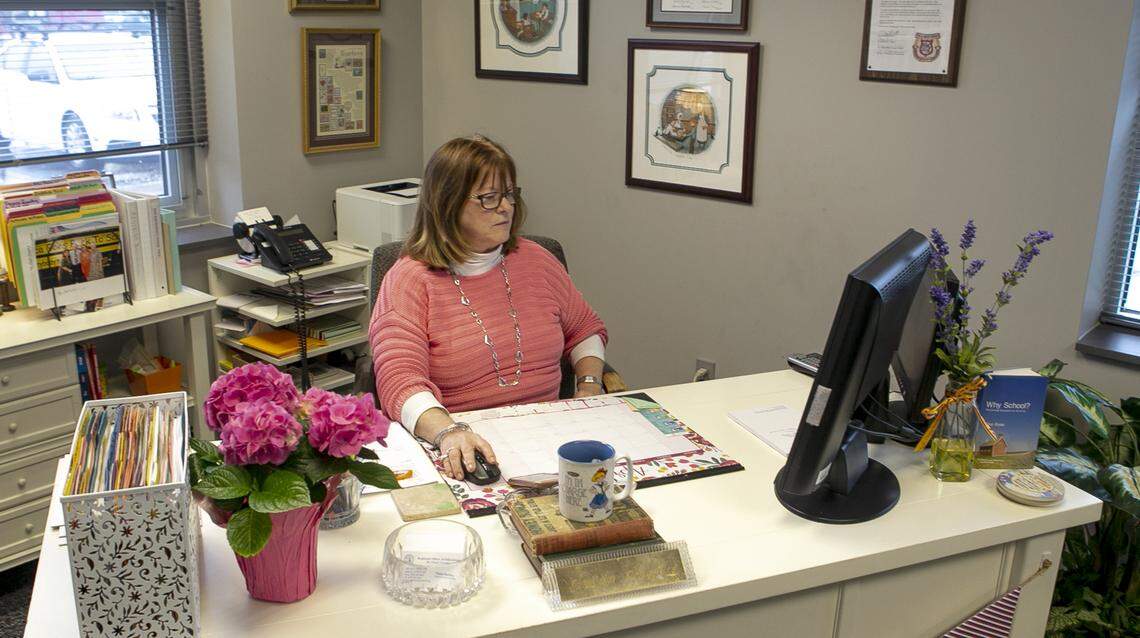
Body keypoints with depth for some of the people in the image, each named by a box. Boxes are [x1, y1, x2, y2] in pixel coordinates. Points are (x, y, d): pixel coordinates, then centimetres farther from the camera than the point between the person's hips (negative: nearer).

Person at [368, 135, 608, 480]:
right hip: (466, 451, -4)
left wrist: (589, 386, 5)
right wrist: (448, 432, -37)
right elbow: (400, 382, -18)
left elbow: (586, 329, 25)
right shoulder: (409, 280, -5)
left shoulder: (535, 260, 11)